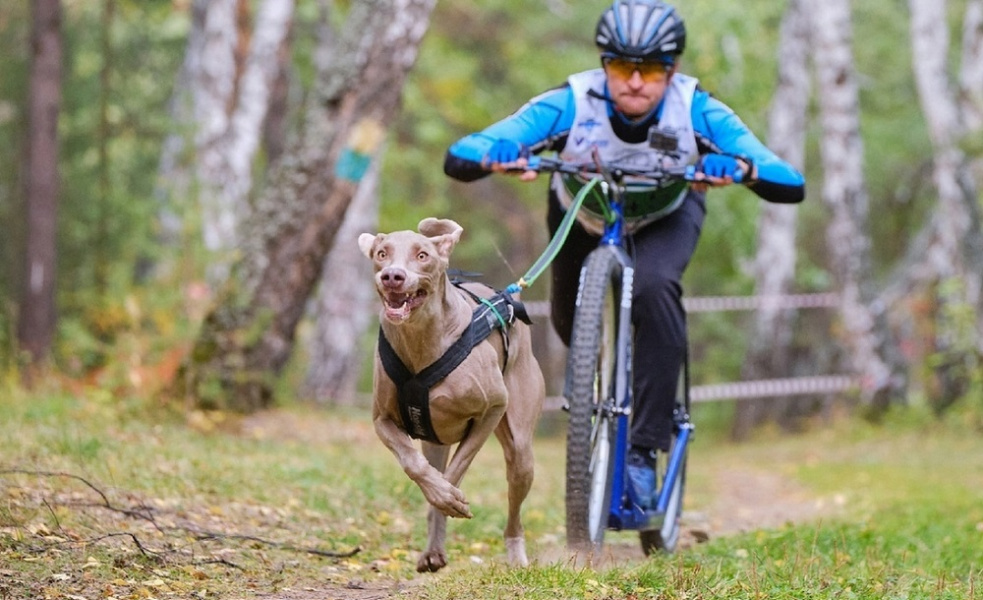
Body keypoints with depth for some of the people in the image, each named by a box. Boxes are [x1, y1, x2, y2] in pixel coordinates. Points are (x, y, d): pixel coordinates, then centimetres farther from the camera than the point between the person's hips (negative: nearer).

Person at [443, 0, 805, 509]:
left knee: (654, 287, -30)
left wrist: (744, 168, -63)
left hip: (666, 216, -2)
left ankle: (645, 451, -24)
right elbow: (457, 159, -42)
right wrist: (494, 156, -65)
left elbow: (792, 186, -41)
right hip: (582, 215, 2)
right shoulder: (570, 104, -37)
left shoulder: (697, 112, -35)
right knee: (570, 321, 11)